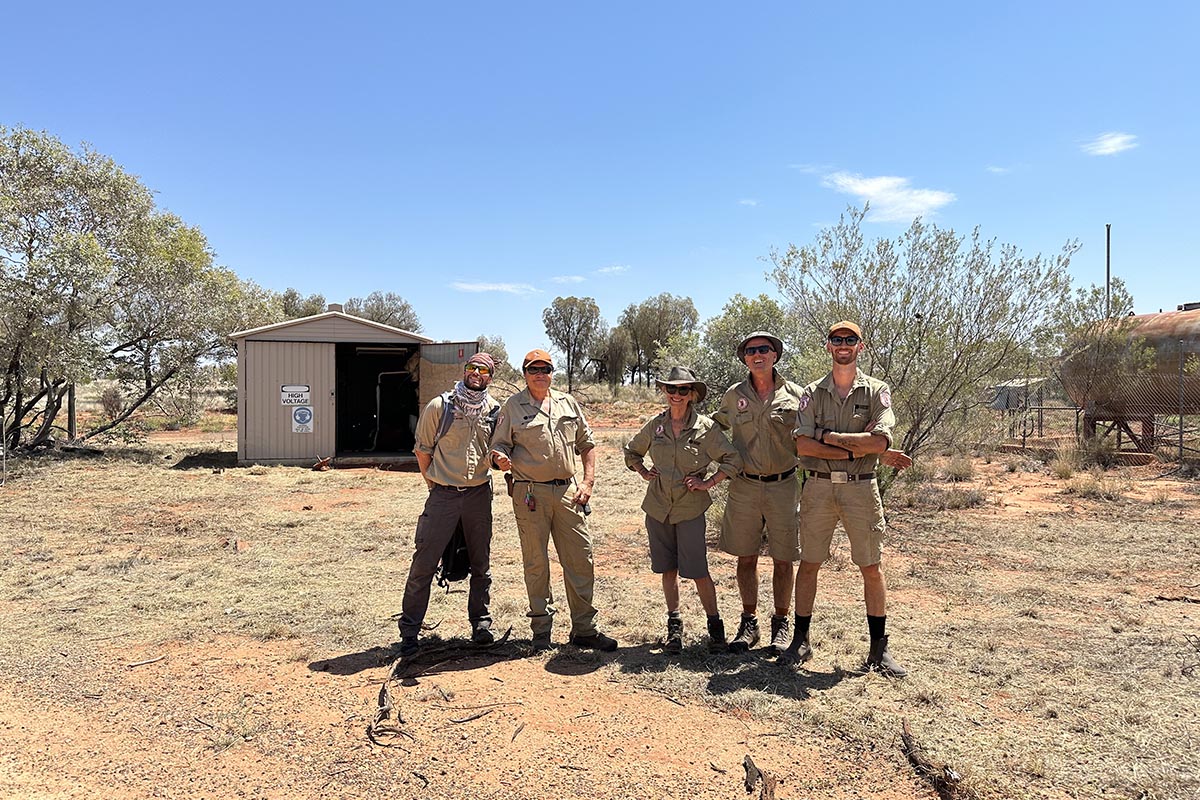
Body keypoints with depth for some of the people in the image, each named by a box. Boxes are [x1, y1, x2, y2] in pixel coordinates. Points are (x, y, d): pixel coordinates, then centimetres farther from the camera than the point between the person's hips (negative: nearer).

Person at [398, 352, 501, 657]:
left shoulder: (495, 410, 4)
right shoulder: (439, 406, -4)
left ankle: (481, 624, 26)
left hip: (479, 494, 3)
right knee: (423, 563, -3)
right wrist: (434, 485, 4)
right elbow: (422, 450, 3)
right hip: (443, 494, -3)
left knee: (481, 564, 11)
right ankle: (409, 631, 7)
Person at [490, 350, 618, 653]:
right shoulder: (512, 407, 3)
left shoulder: (568, 403, 12)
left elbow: (587, 443, 15)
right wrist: (502, 459, -22)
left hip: (567, 491, 3)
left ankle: (584, 629, 15)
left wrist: (588, 482, 4)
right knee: (536, 563, 4)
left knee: (580, 558, 4)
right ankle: (541, 630, 17)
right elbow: (499, 445, 2)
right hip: (531, 493, -3)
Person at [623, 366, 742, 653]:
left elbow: (733, 460, -3)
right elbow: (631, 452, 20)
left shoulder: (705, 427, -6)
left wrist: (707, 483, -9)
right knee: (668, 569, 10)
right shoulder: (655, 425, 3)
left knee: (698, 571, -6)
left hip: (691, 508, -3)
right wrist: (644, 473, 6)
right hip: (658, 507, 3)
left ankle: (715, 624, 11)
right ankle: (674, 626, 23)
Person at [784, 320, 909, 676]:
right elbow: (803, 445, -7)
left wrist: (829, 437, -10)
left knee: (872, 568, 4)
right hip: (818, 487, 1)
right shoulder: (812, 393, 6)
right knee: (808, 564, 6)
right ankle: (800, 641, 18)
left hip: (861, 488, -1)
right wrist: (854, 449, -12)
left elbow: (880, 441, -13)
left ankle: (879, 649, 16)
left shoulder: (877, 391, 3)